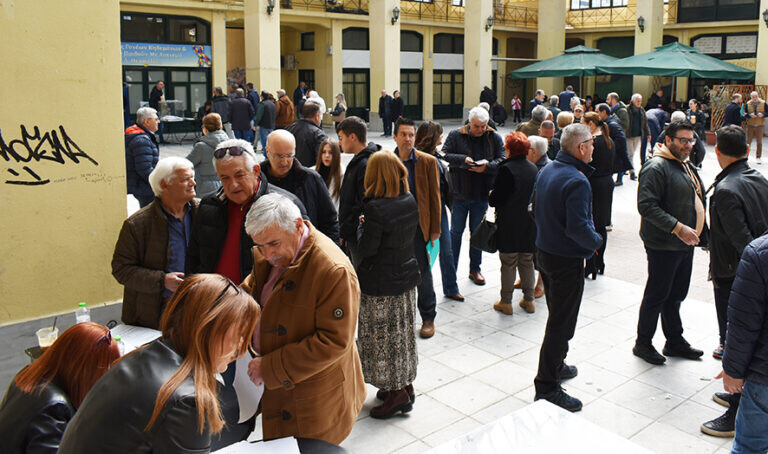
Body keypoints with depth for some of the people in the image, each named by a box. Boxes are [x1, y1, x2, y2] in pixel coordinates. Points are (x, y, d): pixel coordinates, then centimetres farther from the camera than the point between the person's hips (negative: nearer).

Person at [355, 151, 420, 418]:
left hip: (380, 282, -7)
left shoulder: (376, 208, -23)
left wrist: (361, 226, -2)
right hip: (407, 276, 8)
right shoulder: (410, 201, -1)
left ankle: (397, 394, 13)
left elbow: (367, 248, -20)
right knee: (403, 332, 19)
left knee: (382, 336, 5)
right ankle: (406, 384, 31)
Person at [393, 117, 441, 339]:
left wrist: (435, 229, -4)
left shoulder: (428, 162, -4)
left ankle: (428, 318, 20)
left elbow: (434, 196, -2)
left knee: (422, 273, 5)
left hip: (418, 226, -2)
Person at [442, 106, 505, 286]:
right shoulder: (456, 135, -3)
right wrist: (463, 159, -22)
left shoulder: (494, 138, 1)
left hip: (482, 195, 2)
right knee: (456, 231, 8)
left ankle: (475, 269, 25)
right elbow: (444, 155, -8)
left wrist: (486, 167, -22)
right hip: (459, 193, -2)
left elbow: (502, 160, -4)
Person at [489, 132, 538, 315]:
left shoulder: (506, 169, -16)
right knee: (527, 262, 15)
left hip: (509, 225, -6)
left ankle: (506, 302, 12)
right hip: (530, 225, 6)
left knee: (508, 264, 3)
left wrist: (490, 198, 7)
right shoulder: (534, 168, 4)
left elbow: (496, 199, -14)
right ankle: (529, 300, 22)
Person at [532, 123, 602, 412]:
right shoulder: (576, 181, -24)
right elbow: (578, 228, -29)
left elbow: (536, 210, 14)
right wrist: (597, 241, -11)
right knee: (561, 324, 0)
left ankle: (556, 366, 41)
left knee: (557, 315, 24)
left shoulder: (546, 171, 5)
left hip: (544, 252, 9)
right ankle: (546, 388, 7)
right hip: (566, 260, -9)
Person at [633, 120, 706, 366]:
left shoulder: (687, 166, 15)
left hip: (685, 243, 9)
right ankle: (642, 343, 16)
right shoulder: (656, 167, -16)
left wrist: (701, 233, 20)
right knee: (657, 295, 2)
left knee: (676, 295, 18)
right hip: (663, 245, -9)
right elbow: (646, 205, -25)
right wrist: (678, 228, -27)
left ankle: (675, 341, 32)